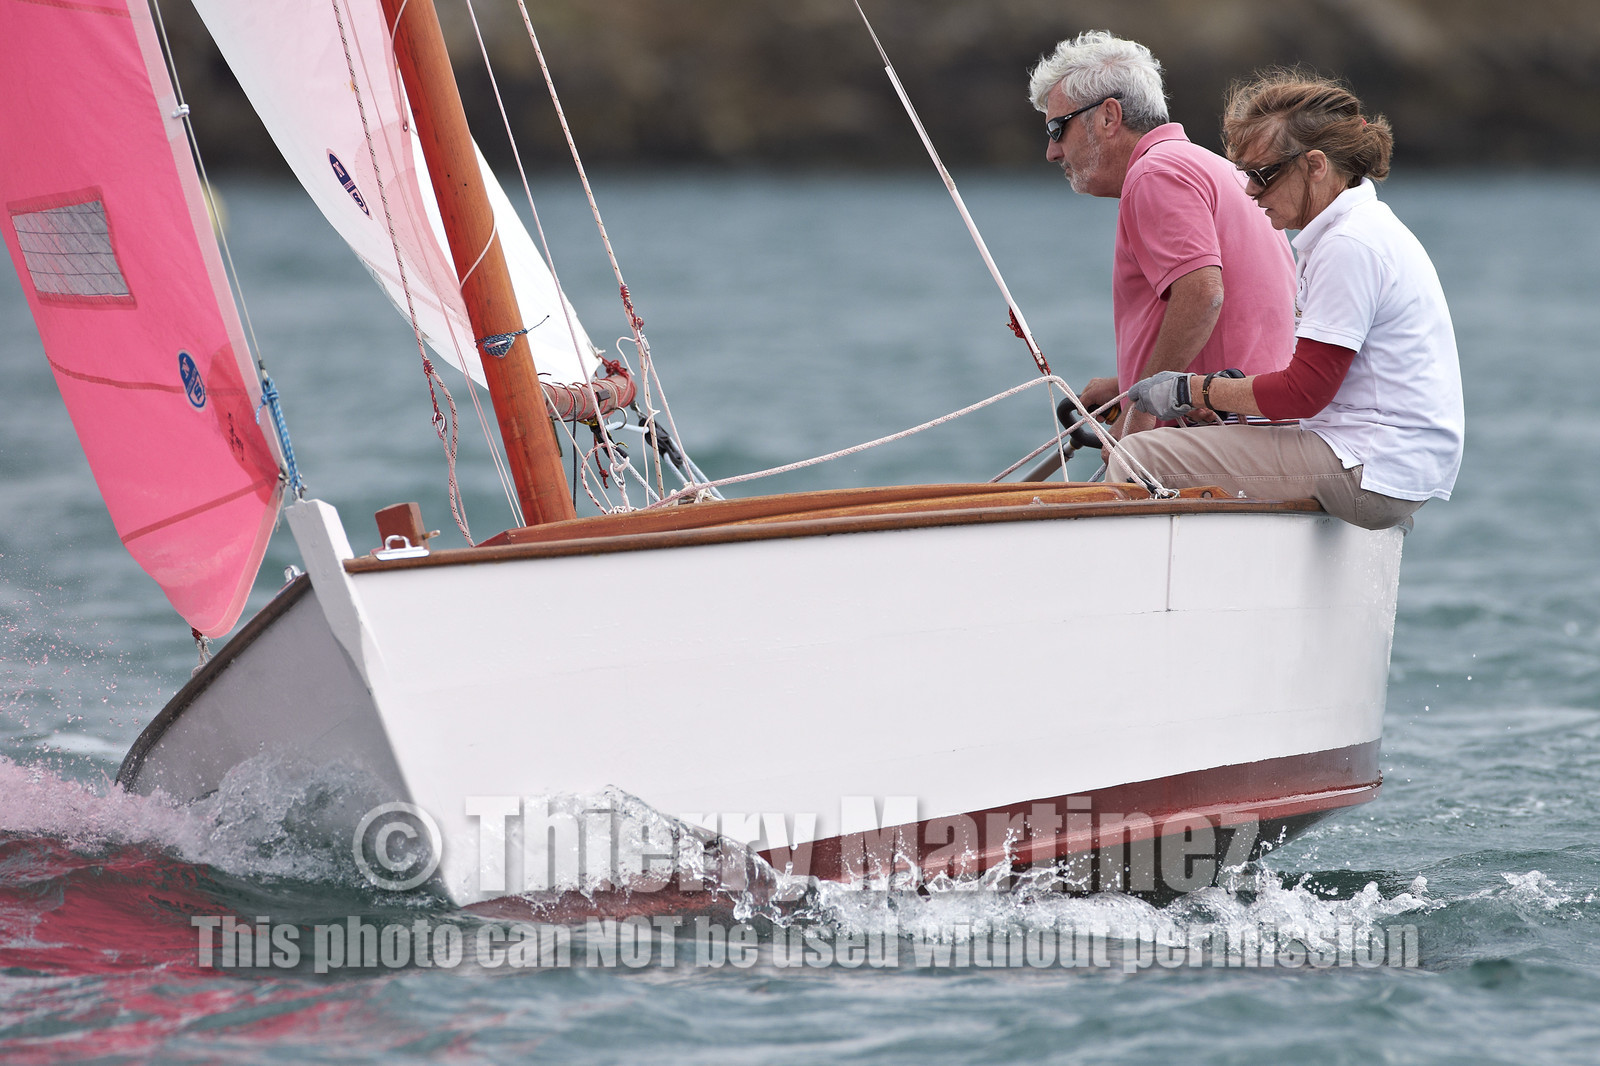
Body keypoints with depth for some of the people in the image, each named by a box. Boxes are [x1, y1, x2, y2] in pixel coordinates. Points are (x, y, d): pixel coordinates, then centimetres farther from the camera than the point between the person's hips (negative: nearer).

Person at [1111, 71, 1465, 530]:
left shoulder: (1349, 246, -16)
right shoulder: (1370, 226, 17)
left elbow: (1303, 393, -18)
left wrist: (1194, 390, -8)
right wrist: (1238, 390, 10)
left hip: (1370, 475, -11)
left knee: (1135, 458, -14)